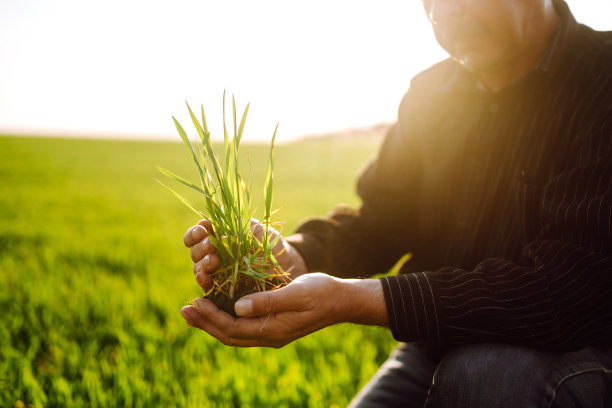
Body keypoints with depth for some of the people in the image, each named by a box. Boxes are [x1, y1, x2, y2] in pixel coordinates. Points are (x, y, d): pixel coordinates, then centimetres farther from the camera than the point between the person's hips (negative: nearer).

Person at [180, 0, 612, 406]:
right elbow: (378, 219, 3)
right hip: (437, 352, 4)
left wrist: (352, 299, -34)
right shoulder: (432, 93, 6)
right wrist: (289, 255, -21)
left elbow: (564, 289, -27)